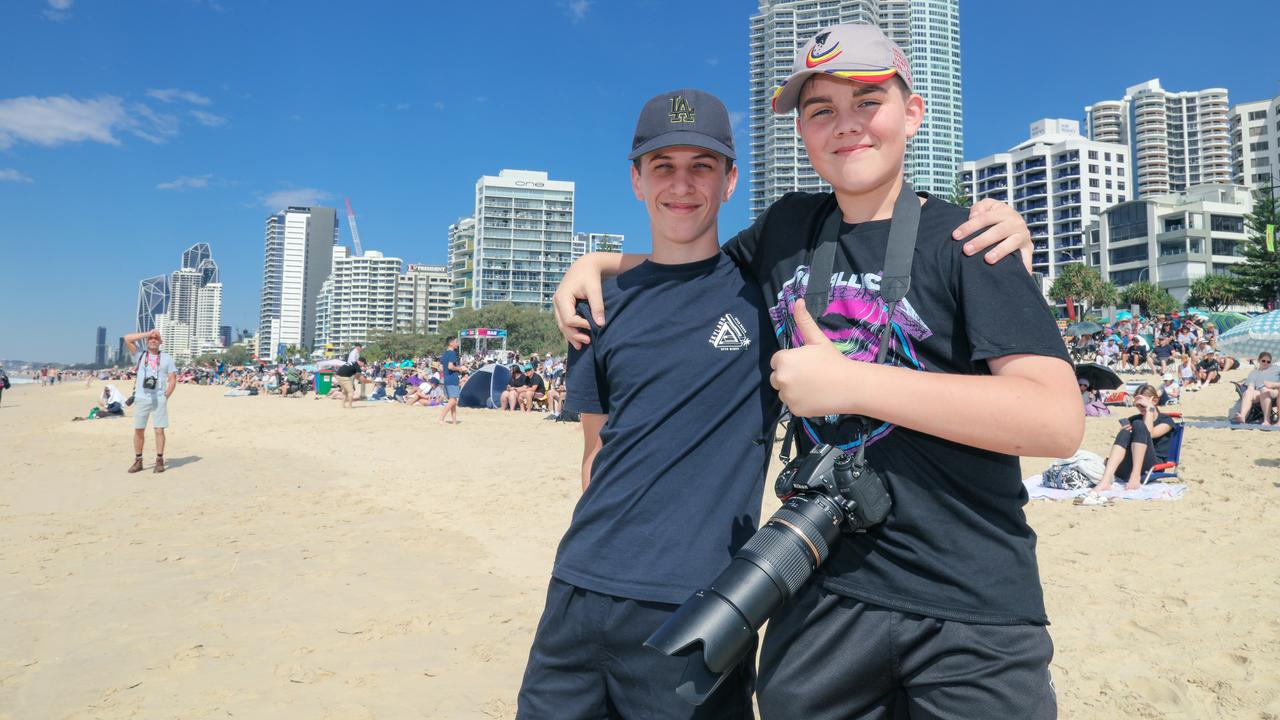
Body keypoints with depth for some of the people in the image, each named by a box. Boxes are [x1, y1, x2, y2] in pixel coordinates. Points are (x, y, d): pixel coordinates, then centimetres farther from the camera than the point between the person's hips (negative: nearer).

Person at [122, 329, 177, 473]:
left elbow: (172, 380, 7)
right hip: (141, 398, 1)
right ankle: (138, 461, 10)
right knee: (138, 430, 2)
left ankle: (159, 461, 2)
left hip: (159, 399, -1)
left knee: (159, 430, -4)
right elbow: (127, 338, -1)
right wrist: (148, 333, 1)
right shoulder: (140, 355, 11)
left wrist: (166, 396, -2)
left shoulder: (167, 358, 10)